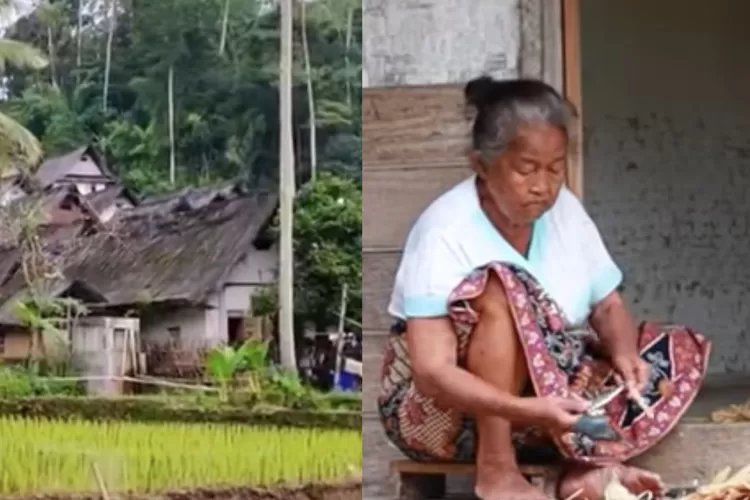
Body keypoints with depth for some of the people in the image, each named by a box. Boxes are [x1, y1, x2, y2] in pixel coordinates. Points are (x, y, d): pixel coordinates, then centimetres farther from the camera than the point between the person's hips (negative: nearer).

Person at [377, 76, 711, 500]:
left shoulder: (565, 210, -3)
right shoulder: (446, 232, -22)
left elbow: (609, 306, 3)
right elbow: (432, 373, -29)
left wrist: (624, 354, -21)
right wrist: (529, 411, -43)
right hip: (440, 411, -6)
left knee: (679, 352, -6)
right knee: (501, 287, -33)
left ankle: (588, 466, -21)